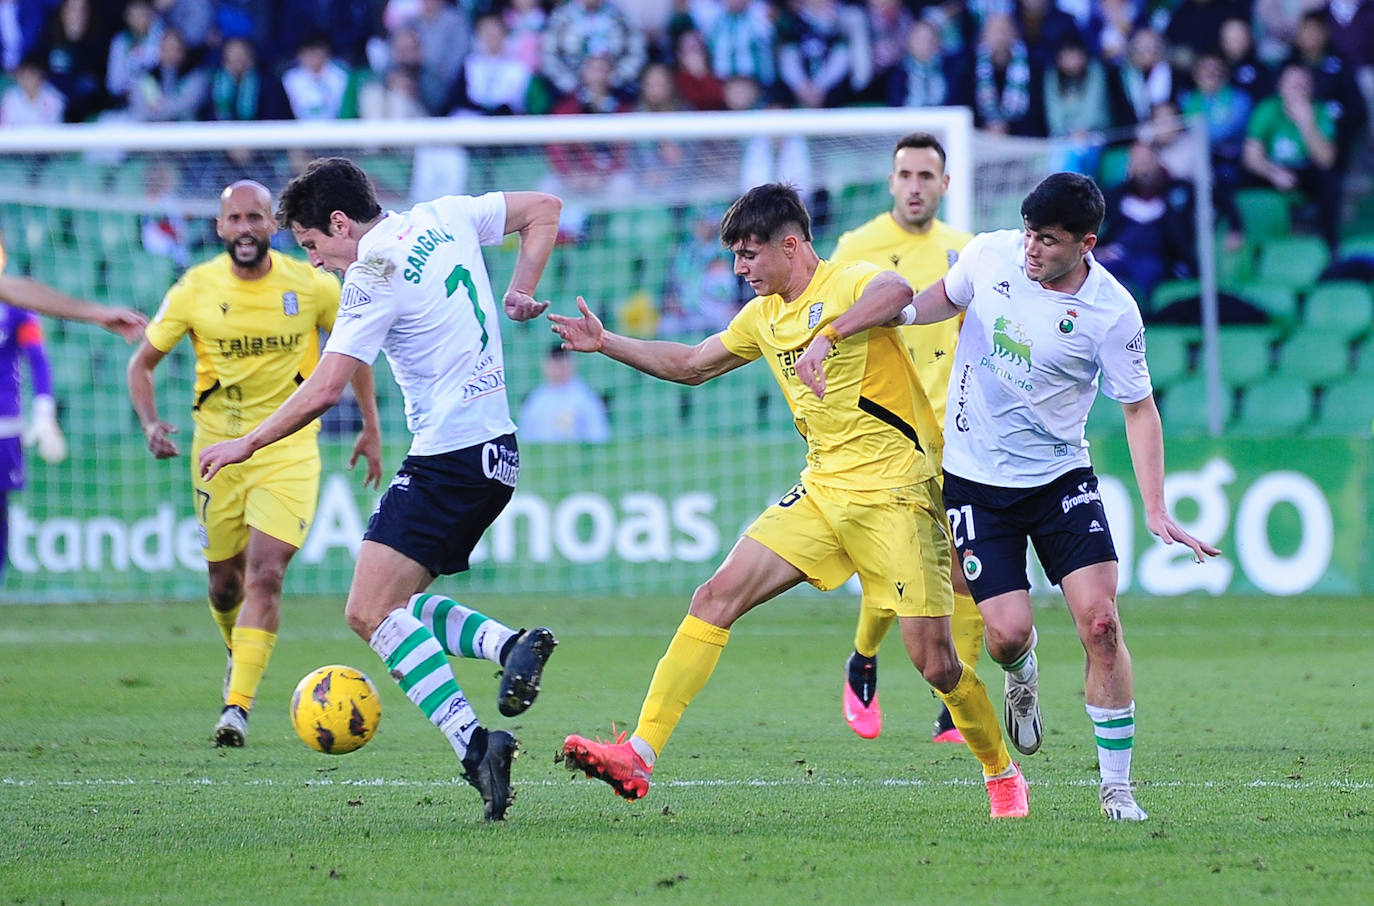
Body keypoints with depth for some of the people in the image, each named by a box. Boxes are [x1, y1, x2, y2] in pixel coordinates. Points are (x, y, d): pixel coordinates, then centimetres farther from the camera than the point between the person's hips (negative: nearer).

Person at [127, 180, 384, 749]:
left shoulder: (312, 285, -7)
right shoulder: (195, 290, -7)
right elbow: (142, 363, 4)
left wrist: (371, 428, 12)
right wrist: (151, 424, -14)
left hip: (290, 450, -2)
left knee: (265, 575, -17)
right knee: (225, 584, 10)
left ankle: (237, 706, -18)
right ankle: (239, 654, 44)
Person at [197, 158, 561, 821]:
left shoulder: (374, 276, -12)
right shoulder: (445, 218, 11)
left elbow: (323, 390, -15)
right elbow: (544, 208, 22)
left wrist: (246, 444, -3)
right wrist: (520, 294, 16)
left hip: (449, 456, -10)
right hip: (494, 449, 10)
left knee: (371, 612, -15)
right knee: (396, 605, 15)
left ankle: (471, 742, -28)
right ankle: (510, 644, -4)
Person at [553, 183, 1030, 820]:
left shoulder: (849, 284, -10)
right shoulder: (764, 316, 14)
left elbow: (895, 293, -35)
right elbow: (691, 364, 30)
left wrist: (826, 334, -46)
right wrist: (605, 344, 26)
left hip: (895, 493, -7)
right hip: (822, 492, 7)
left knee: (931, 658, -9)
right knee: (717, 596, -7)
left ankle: (1001, 773, 16)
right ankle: (640, 754, -10)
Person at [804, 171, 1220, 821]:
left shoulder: (1112, 312, -15)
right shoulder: (990, 255, -9)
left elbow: (1139, 410, -7)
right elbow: (940, 299, 11)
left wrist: (1156, 511, -16)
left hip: (1060, 476, -1)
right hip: (975, 478, 1)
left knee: (1100, 621, -13)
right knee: (1008, 633, -10)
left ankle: (1116, 787, -1)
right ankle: (1021, 673, 30)